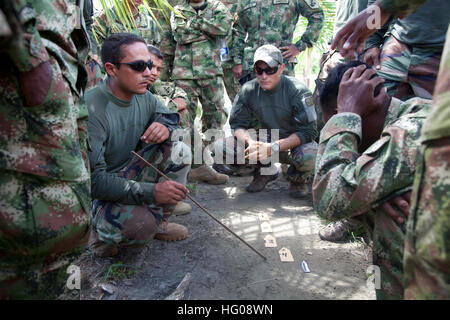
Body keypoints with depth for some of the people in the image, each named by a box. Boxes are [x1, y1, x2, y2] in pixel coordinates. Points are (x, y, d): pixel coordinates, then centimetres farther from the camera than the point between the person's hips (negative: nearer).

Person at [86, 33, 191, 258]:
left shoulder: (143, 97, -5)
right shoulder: (91, 109, -28)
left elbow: (170, 117, 10)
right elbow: (92, 179, -31)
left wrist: (166, 127, -17)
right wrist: (151, 192, -36)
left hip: (129, 175, 7)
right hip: (95, 195, -7)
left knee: (179, 151, -11)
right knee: (141, 227, -34)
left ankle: (158, 221, 3)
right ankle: (101, 233, 3)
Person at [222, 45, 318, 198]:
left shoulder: (297, 90, -19)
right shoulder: (248, 90, -8)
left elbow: (308, 131, -22)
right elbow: (237, 123, -4)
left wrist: (273, 147, -33)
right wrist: (250, 142, -28)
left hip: (295, 142, -3)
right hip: (265, 141, 3)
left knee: (310, 155, -39)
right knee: (223, 146, -18)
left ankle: (298, 178, 1)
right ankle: (264, 172, 7)